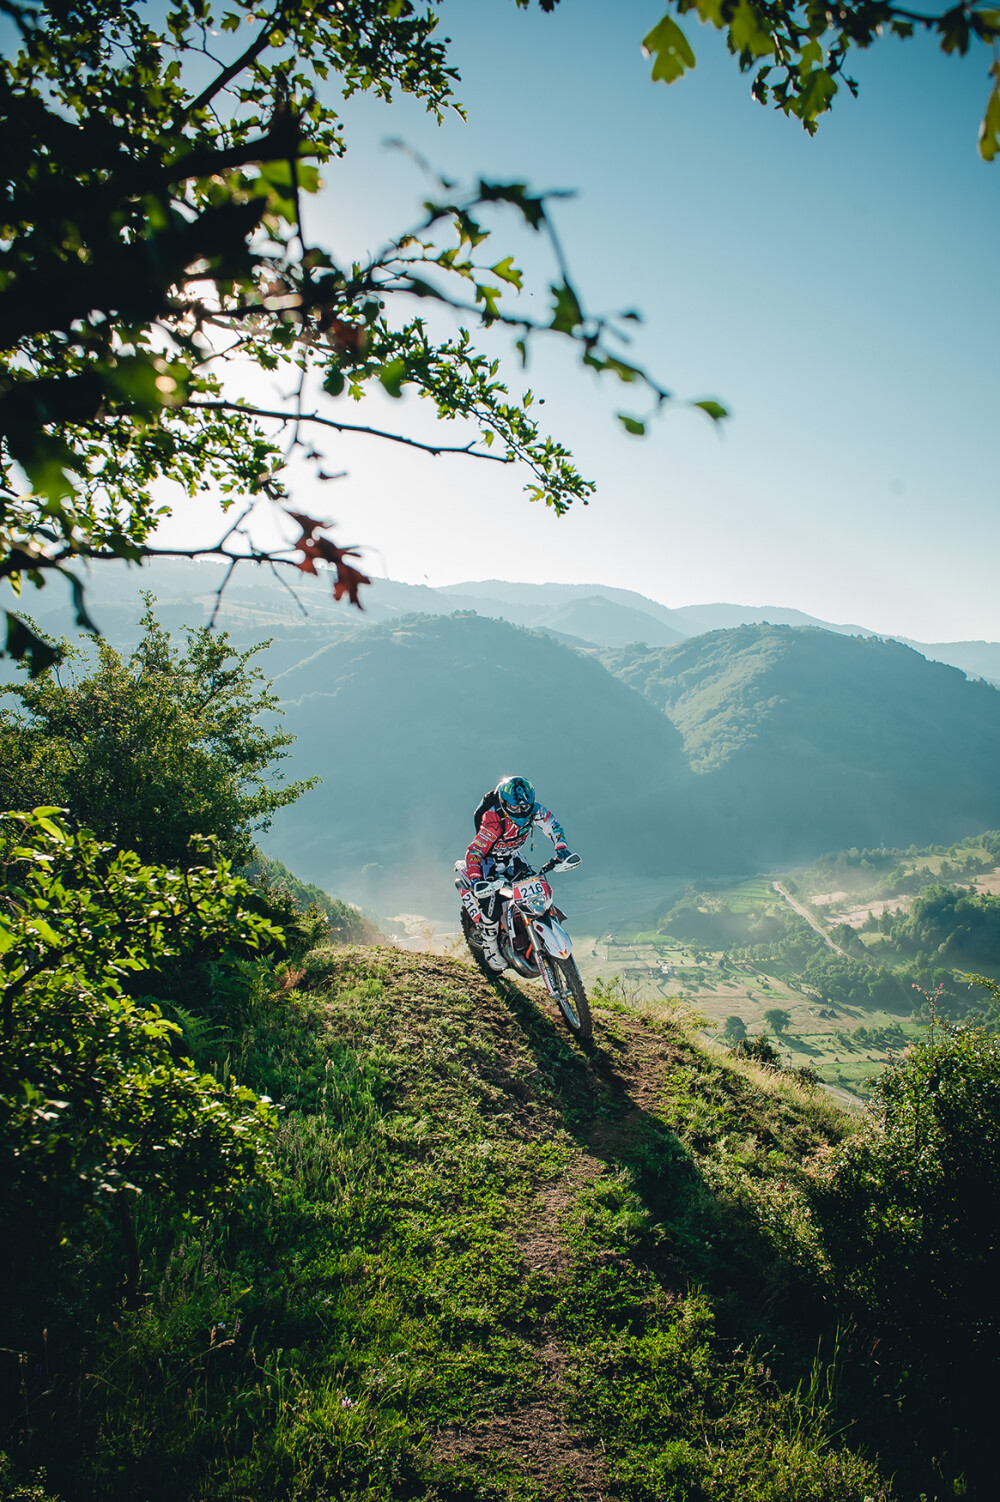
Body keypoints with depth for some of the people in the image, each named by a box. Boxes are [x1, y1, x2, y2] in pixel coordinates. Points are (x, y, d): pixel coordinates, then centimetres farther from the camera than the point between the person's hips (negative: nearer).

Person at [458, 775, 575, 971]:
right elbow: (474, 851, -36)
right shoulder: (494, 821, -36)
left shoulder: (534, 810, -20)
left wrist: (561, 847, -24)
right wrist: (476, 881, -50)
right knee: (491, 908, -16)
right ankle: (490, 946, 11)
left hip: (513, 859, 6)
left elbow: (552, 825, -6)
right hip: (489, 861, -6)